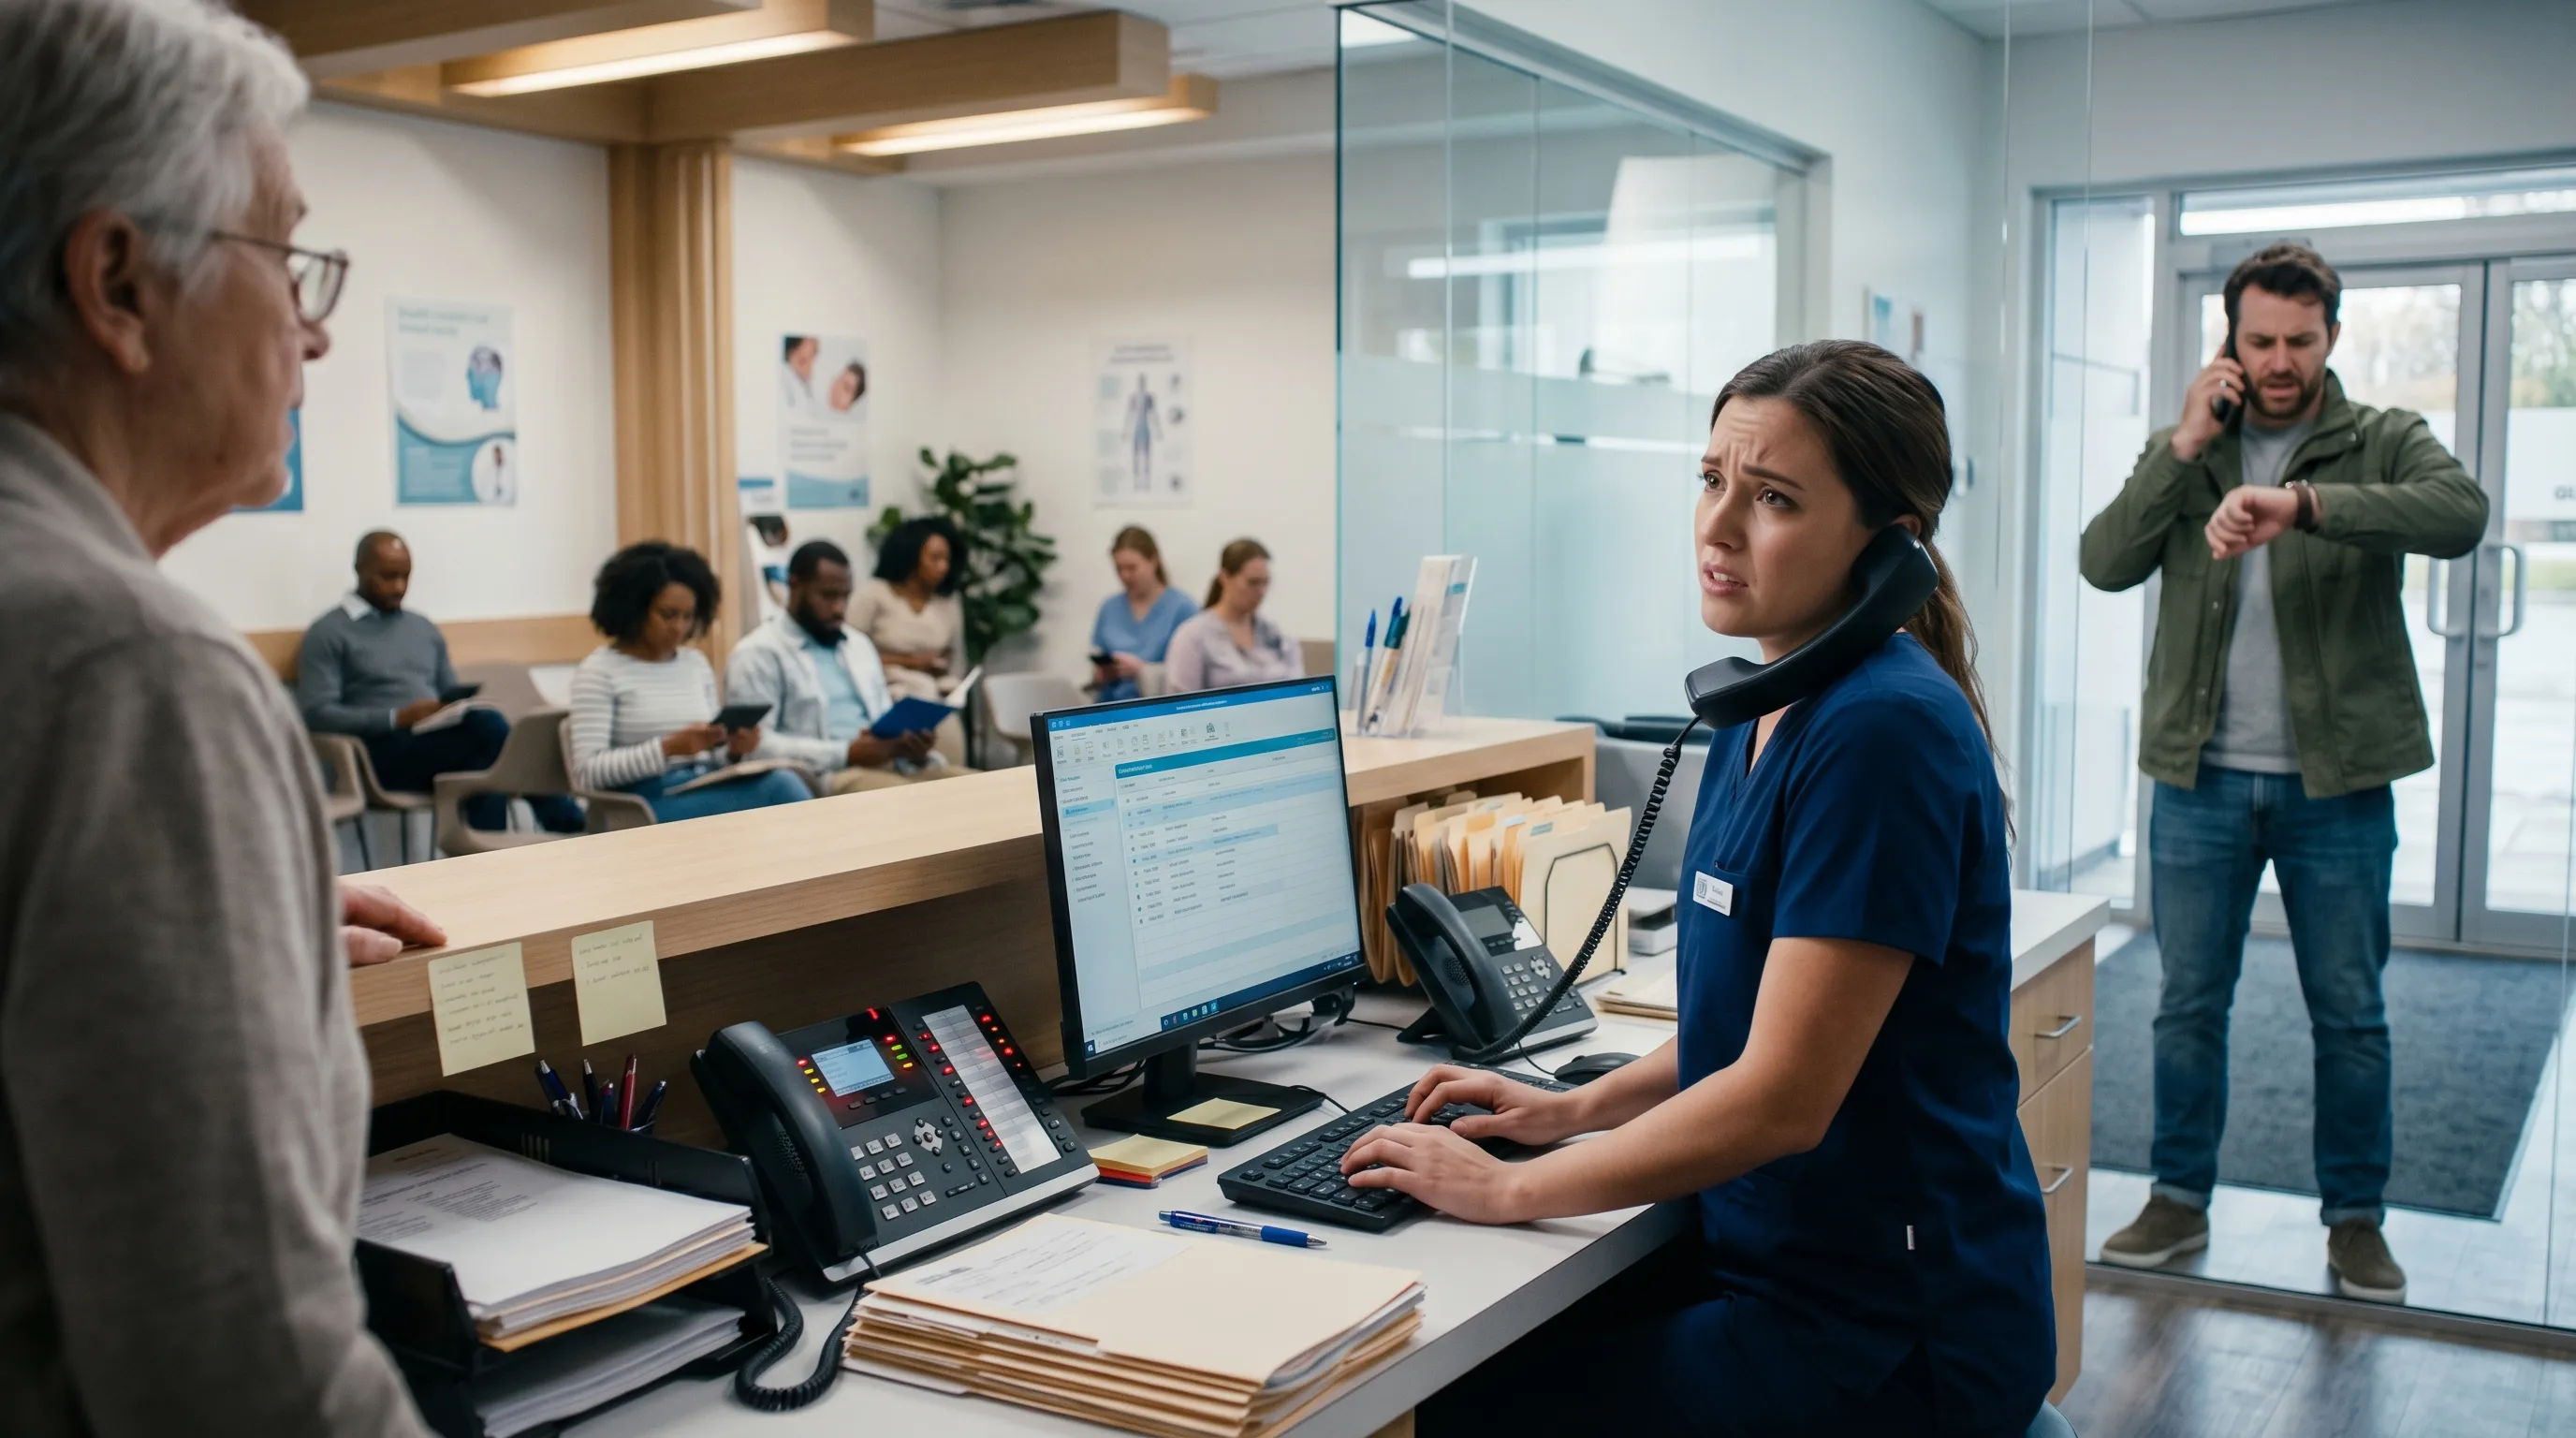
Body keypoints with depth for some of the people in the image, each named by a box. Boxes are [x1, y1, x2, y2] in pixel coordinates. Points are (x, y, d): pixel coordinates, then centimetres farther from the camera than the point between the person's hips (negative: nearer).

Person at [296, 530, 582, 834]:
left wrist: (459, 711, -3)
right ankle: (569, 824, -28)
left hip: (437, 743, 6)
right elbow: (315, 714, -8)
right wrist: (397, 717, -20)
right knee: (488, 724, -31)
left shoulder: (425, 630, 23)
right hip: (383, 754, -6)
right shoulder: (328, 634, 3)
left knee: (486, 765, -33)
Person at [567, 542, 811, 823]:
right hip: (649, 804, -6)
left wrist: (734, 750, -7)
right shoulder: (598, 671, 0)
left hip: (707, 794, 6)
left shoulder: (697, 663, 17)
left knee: (782, 779, -30)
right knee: (777, 790, -31)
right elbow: (586, 771, -9)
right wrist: (670, 747, -19)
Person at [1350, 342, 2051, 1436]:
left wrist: (1509, 1190, -13)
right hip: (1769, 1256, 8)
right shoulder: (1764, 712, 7)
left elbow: (1783, 1096, -22)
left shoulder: (1882, 731, -21)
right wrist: (1579, 1108, 9)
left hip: (1890, 1335, -8)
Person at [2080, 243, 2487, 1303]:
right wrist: (2183, 446, -14)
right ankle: (2179, 1199, 24)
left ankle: (2355, 1217, 23)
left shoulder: (2383, 443, 0)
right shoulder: (2189, 452, 8)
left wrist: (2301, 502, -35)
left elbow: (2462, 513, -22)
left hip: (2335, 782, -1)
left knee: (2350, 1014, 9)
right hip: (2201, 779, 2)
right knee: (2189, 1005, 10)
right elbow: (2105, 564, -5)